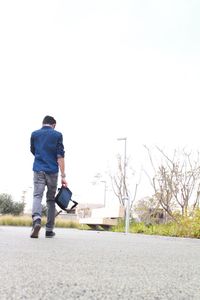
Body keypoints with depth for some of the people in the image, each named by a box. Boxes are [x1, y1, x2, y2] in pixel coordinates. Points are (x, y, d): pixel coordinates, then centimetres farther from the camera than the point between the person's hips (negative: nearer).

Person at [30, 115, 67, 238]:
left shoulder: (34, 134, 9)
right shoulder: (57, 135, 2)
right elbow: (60, 156, -6)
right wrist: (63, 176, -7)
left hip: (38, 169, 1)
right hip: (52, 171, -1)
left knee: (37, 196, -4)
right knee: (51, 199, 9)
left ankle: (36, 220, -32)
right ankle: (49, 230, 11)